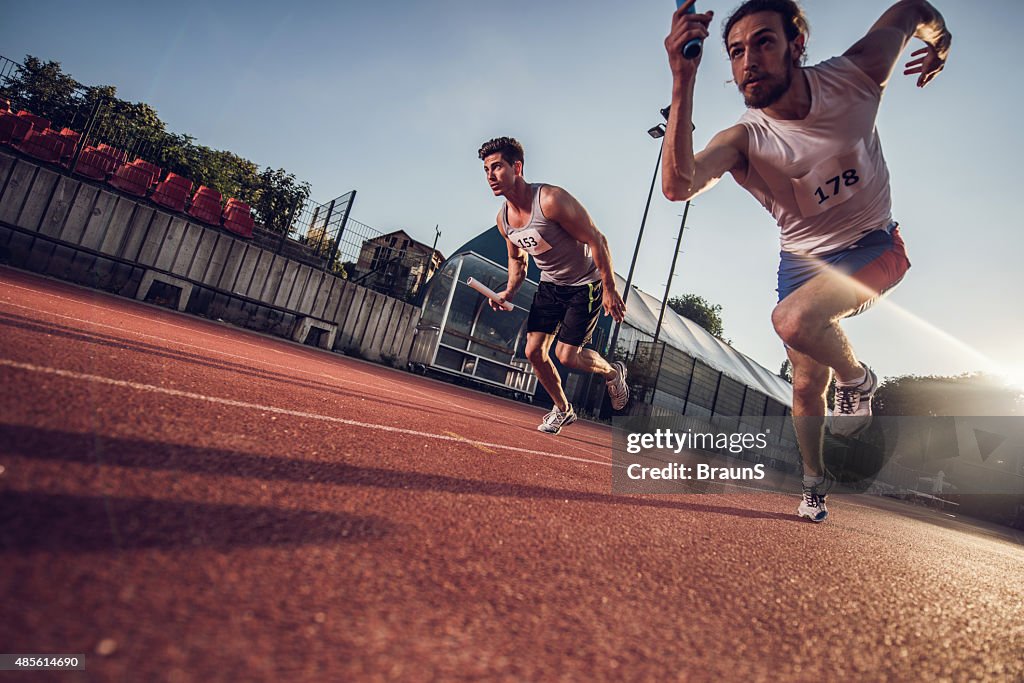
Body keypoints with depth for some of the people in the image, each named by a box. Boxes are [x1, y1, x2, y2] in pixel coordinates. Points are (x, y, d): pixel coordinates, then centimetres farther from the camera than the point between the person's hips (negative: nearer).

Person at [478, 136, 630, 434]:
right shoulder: (503, 219, -3)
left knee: (567, 355, -10)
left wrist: (610, 290, -22)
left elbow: (596, 240, -23)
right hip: (550, 285, 7)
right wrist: (509, 292, -3)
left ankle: (613, 372, 24)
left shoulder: (551, 200, -27)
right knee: (534, 351, 2)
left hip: (586, 284, -7)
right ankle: (562, 410, 24)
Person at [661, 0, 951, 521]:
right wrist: (683, 81, -50)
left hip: (873, 245, -1)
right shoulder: (742, 139, -21)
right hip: (803, 259, 2)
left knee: (793, 320, -33)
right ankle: (813, 482, 34)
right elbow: (678, 186, -44)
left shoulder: (853, 76, -16)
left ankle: (857, 379, 1)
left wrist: (940, 43, 25)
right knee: (806, 384, 7)